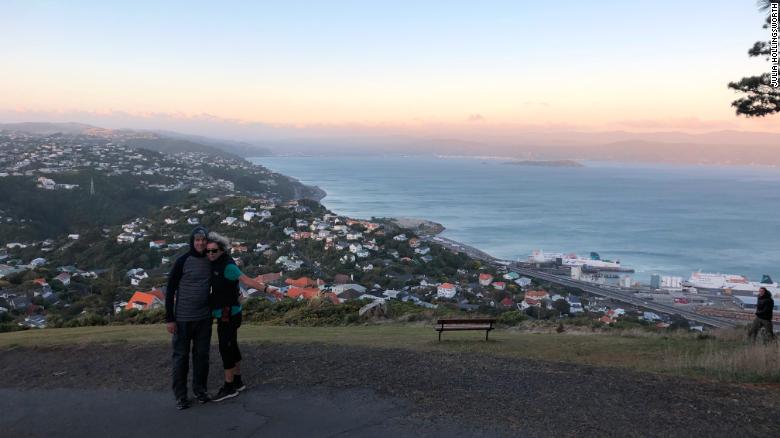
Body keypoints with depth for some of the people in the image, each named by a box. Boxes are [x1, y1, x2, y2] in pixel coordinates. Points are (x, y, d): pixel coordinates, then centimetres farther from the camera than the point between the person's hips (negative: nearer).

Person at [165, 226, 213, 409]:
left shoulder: (211, 262, 3)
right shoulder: (182, 262, -10)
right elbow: (170, 290, -8)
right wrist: (169, 318, -10)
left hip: (204, 318, 4)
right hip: (183, 318, -4)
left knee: (202, 355, 11)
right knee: (181, 356, 5)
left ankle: (200, 389, 26)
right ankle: (180, 394, 17)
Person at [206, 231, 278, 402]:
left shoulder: (228, 266, -20)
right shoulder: (215, 265, 8)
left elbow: (247, 280, -29)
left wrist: (266, 288, -41)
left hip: (228, 315, -9)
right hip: (225, 314, 9)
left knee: (225, 348, -3)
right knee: (231, 347, 16)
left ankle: (229, 387, 8)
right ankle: (237, 382, 27)